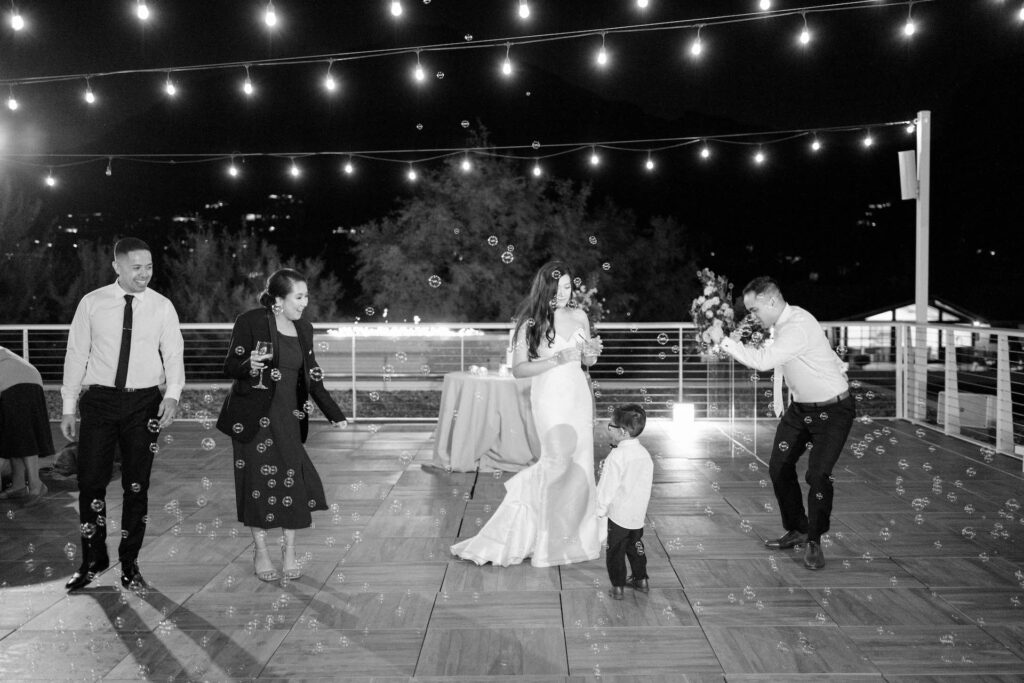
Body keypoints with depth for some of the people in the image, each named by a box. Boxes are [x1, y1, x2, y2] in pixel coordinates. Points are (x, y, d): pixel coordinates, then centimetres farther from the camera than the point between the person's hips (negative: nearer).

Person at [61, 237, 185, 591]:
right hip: (99, 399, 0)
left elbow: (174, 355, 1)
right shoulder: (91, 303, 1)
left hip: (144, 402, 0)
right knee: (90, 481, 2)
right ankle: (93, 559, 20)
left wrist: (172, 394, -16)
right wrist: (68, 406, 2)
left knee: (137, 485, 6)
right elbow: (76, 355, 4)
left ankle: (129, 563, 21)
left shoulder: (162, 307, 2)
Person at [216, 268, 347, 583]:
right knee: (259, 480, 2)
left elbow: (312, 377, 14)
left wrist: (335, 414, 11)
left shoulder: (303, 330, 9)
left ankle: (289, 551, 14)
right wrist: (249, 365, -30)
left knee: (292, 480, 0)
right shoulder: (250, 322, -8)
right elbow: (230, 366, -7)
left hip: (288, 416, 4)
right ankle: (261, 551, 18)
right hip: (253, 417, -4)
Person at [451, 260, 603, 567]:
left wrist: (593, 352, -5)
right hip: (549, 396, -5)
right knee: (559, 460, -16)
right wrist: (557, 359, -19)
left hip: (578, 394, 5)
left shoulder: (579, 316, 6)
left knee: (580, 463, 6)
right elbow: (518, 369, -10)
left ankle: (575, 536, 20)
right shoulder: (530, 322, -7)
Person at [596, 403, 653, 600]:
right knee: (635, 547, 23)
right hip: (639, 513, 7)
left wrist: (601, 509, -6)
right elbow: (647, 484, 10)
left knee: (615, 551, 7)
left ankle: (617, 587, 13)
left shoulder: (616, 456, -21)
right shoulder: (644, 454, 0)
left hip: (619, 514, -7)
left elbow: (607, 487, -18)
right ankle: (641, 580, 34)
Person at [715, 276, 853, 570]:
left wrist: (724, 341, -32)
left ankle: (814, 542, 5)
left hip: (832, 410, -9)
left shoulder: (797, 327, -29)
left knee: (818, 474, -14)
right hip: (801, 407, 9)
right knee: (779, 467, 7)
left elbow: (763, 361, -37)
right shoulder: (785, 320, 0)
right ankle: (797, 530, 24)